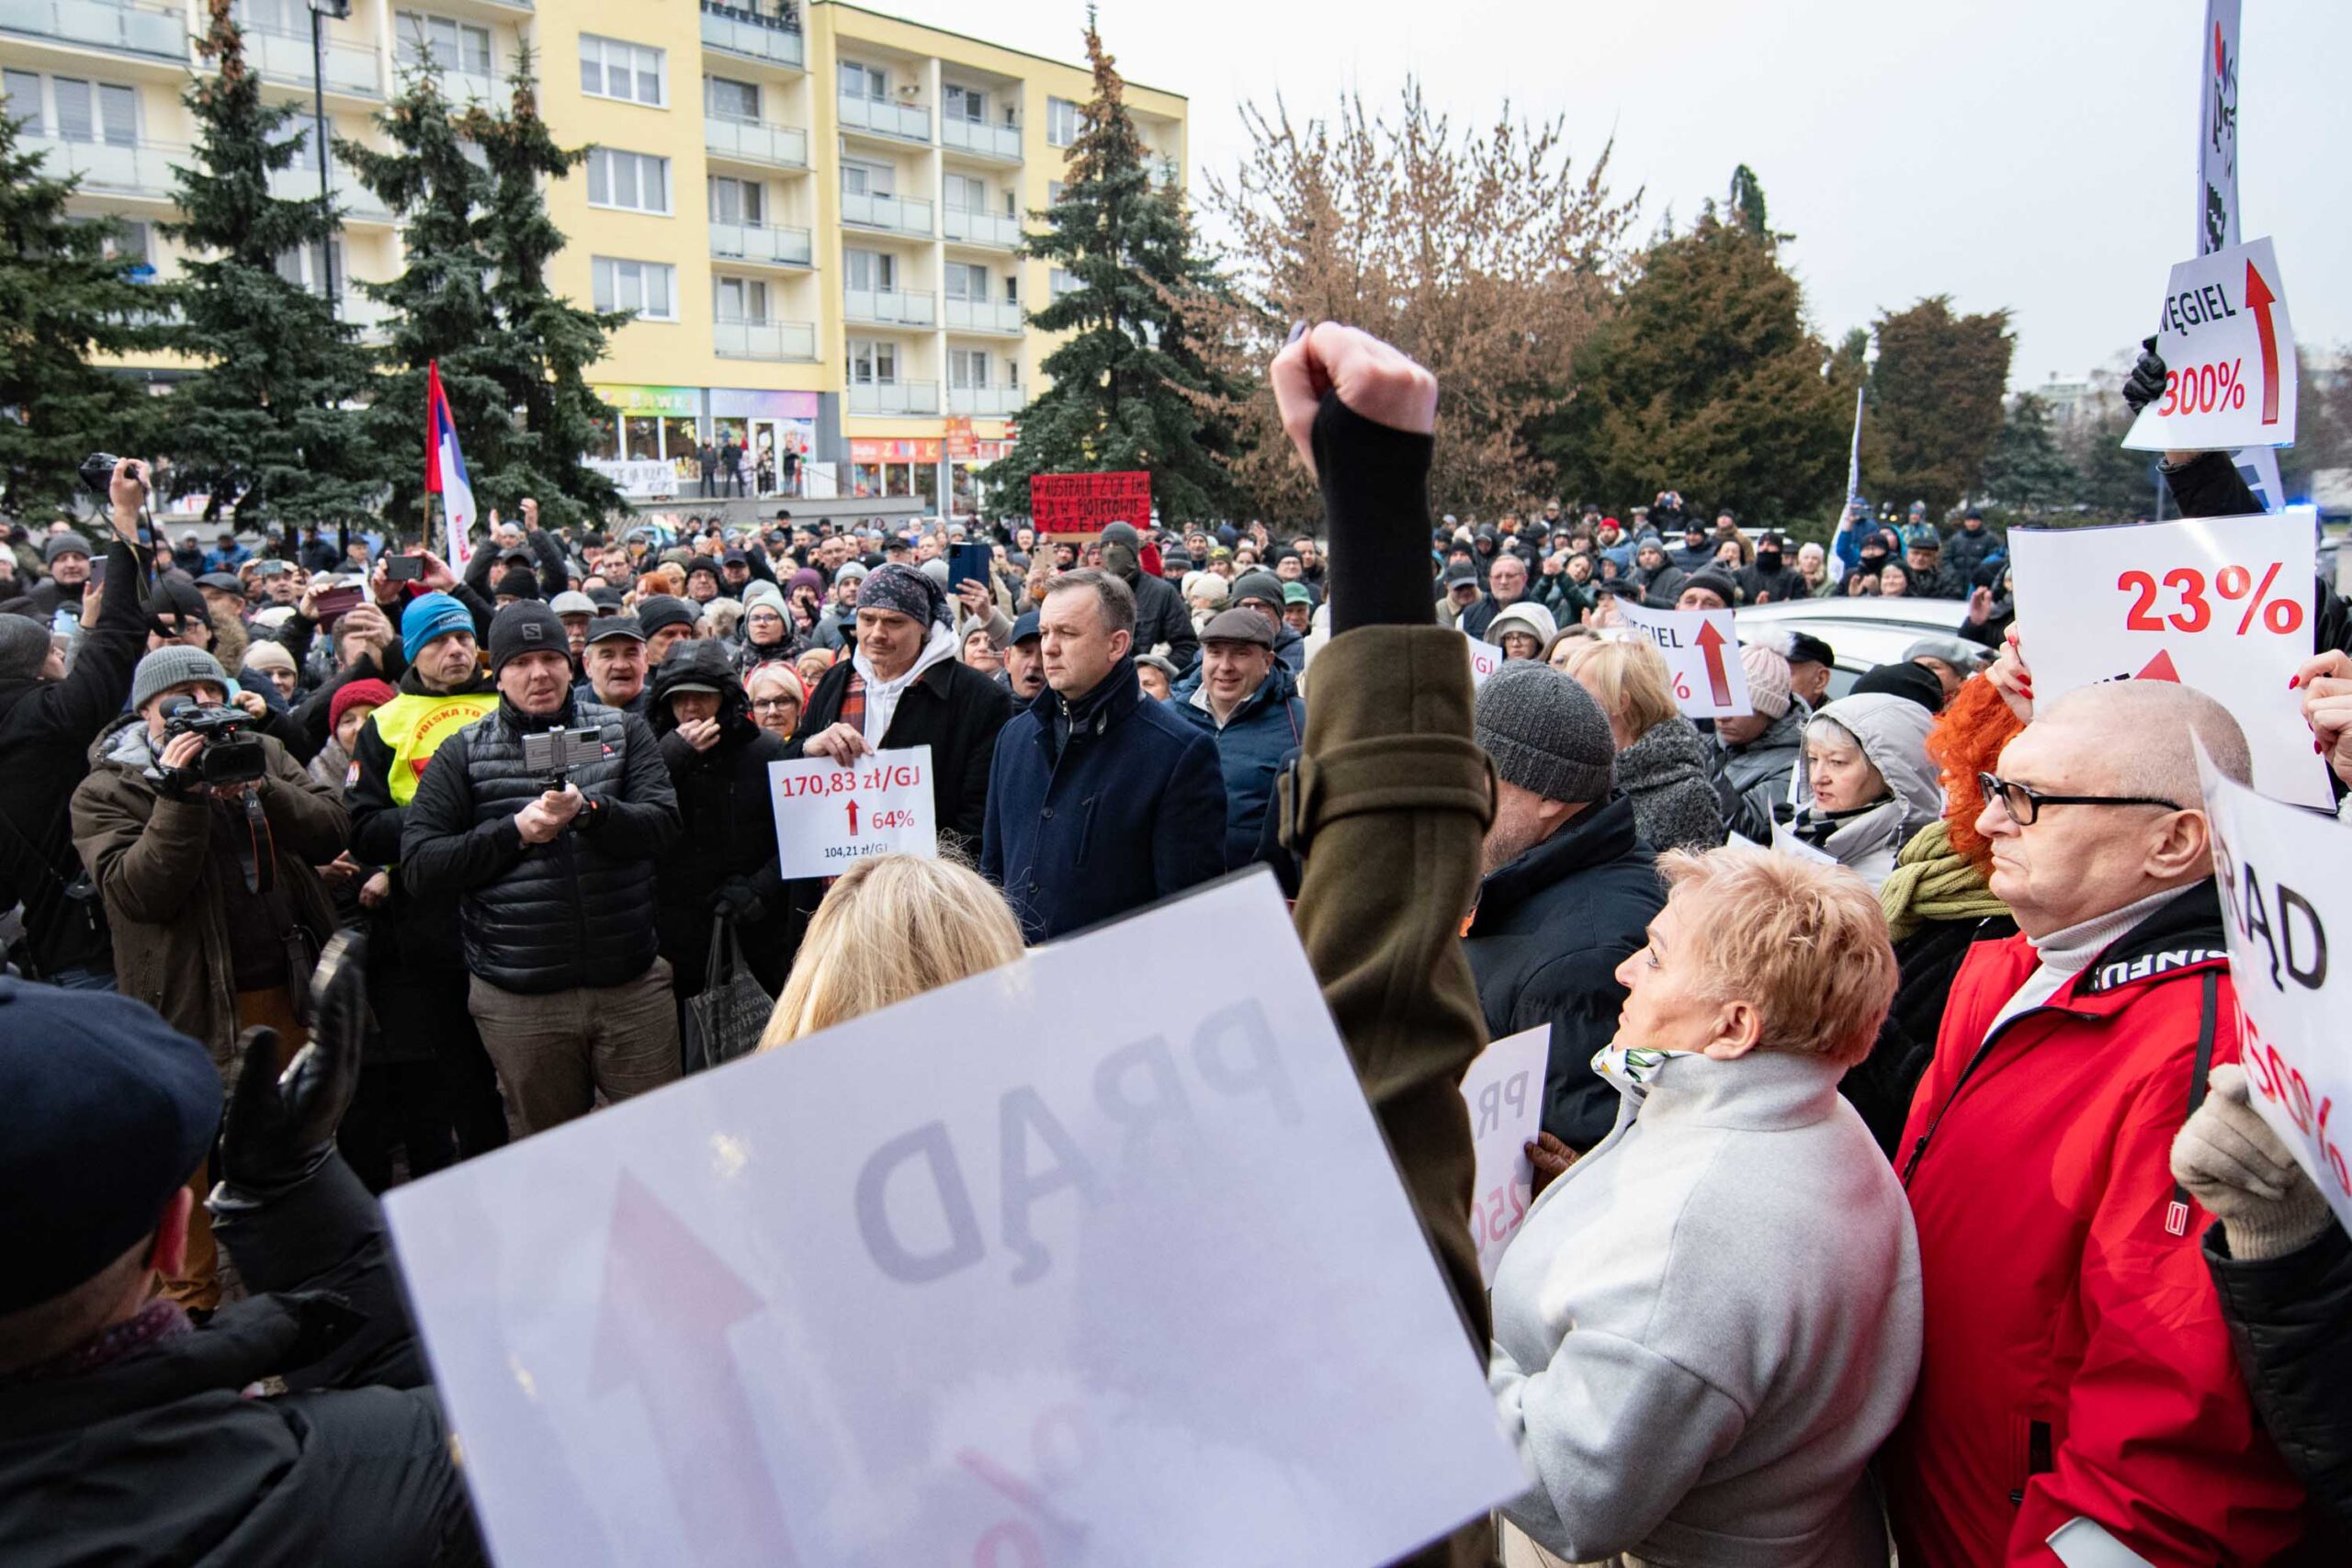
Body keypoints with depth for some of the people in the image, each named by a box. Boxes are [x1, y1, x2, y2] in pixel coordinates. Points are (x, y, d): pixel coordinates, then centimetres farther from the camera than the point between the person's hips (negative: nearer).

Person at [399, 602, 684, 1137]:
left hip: (633, 986, 0)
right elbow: (419, 865, -2)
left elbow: (663, 826, -5)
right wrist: (515, 832, -12)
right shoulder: (463, 753, 5)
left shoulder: (624, 731, 7)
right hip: (519, 1001, 0)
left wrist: (588, 810, -21)